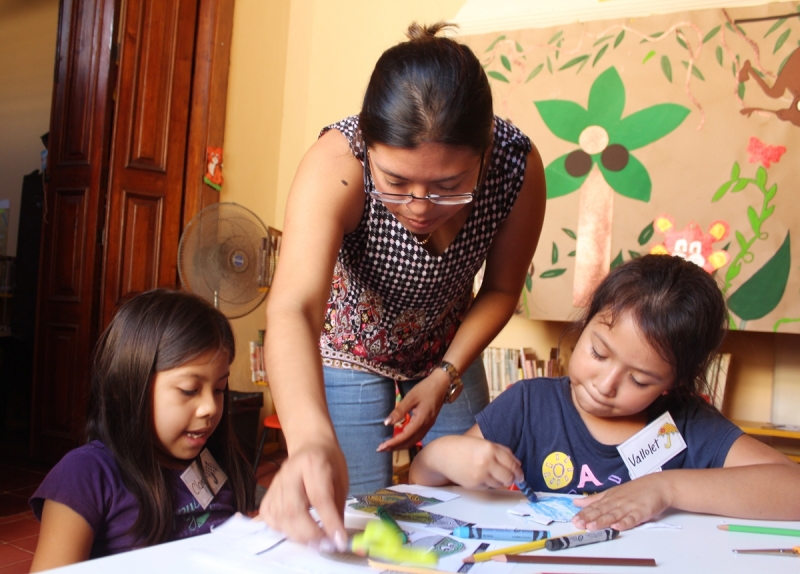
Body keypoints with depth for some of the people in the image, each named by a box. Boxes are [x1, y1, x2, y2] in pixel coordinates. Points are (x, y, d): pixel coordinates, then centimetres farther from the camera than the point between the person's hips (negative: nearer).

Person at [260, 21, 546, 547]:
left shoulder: (519, 165, -28)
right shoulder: (338, 162, -37)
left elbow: (500, 291, -11)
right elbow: (293, 309, -50)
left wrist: (445, 377, -21)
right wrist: (312, 440, -67)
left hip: (446, 349, 3)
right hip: (349, 348, -2)